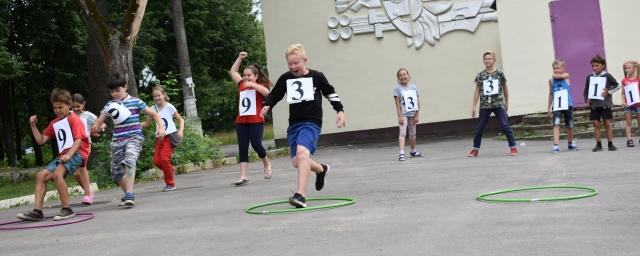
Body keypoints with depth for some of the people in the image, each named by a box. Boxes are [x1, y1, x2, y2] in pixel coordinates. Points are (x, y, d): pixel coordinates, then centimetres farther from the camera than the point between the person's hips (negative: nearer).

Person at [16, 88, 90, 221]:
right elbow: (41, 140, 16)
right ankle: (37, 211, 2)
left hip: (76, 153, -9)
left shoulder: (74, 119, -3)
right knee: (41, 175, 1)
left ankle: (67, 209, -23)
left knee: (57, 174, -30)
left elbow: (78, 140, -14)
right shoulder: (54, 123, 19)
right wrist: (33, 126, 4)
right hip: (63, 155, 9)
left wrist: (69, 155, -28)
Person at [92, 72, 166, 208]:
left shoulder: (135, 102, -2)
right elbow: (99, 120, 3)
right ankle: (128, 194, 32)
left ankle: (129, 195, -32)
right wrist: (95, 126, -21)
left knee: (129, 162, -29)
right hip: (117, 140, 5)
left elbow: (153, 114, 2)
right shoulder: (110, 105, 6)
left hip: (134, 137, -5)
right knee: (116, 172, 9)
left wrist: (161, 127, -13)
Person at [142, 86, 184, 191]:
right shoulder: (153, 109, 8)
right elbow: (147, 123, 17)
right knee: (156, 161, -6)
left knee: (164, 158, -16)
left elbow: (180, 119, 3)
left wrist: (181, 130, -14)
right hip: (159, 137, 5)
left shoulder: (169, 107, -2)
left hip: (170, 136, -5)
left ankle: (170, 184, -2)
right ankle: (170, 170, 25)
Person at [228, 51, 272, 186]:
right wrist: (240, 58, 19)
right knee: (242, 148, 0)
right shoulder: (242, 85, 16)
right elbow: (233, 71, 26)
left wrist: (253, 85, -20)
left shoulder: (259, 86, 2)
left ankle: (267, 164, 21)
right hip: (241, 121, 5)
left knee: (256, 144, -10)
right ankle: (243, 176, -1)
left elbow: (267, 92, -20)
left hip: (256, 121, -5)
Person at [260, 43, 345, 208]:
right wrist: (267, 106, -6)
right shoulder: (285, 78, 8)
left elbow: (330, 93, 12)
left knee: (302, 152, -28)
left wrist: (339, 110, 8)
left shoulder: (316, 77, 1)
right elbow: (274, 95, 13)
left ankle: (301, 195, -31)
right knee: (296, 161, 7)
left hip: (311, 122, -5)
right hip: (293, 124, 5)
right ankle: (321, 169, 40)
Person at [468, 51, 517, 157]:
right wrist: (473, 106, 4)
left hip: (498, 104, -2)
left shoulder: (499, 73, 1)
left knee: (505, 126, -6)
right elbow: (477, 91, 7)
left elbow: (505, 88, 12)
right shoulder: (480, 75, 4)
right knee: (479, 127, 6)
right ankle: (475, 149, 19)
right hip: (484, 105, 2)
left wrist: (506, 103, 15)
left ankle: (513, 147, 4)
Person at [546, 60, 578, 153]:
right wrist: (548, 109, 12)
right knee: (556, 124, -17)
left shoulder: (566, 76, 1)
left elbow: (557, 76, -21)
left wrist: (554, 75, 3)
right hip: (556, 106, 0)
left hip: (567, 105, 0)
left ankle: (570, 143, 34)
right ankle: (555, 145, -23)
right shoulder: (551, 80, 5)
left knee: (569, 126, 13)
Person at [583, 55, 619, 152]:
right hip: (594, 104, 3)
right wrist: (587, 99, -2)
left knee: (607, 123, 1)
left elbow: (617, 85, 3)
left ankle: (610, 144, 8)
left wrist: (608, 91, -10)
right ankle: (598, 145, 10)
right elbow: (586, 90, 12)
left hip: (605, 103, -2)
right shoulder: (589, 77, 7)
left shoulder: (607, 76, -1)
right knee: (596, 124, 3)